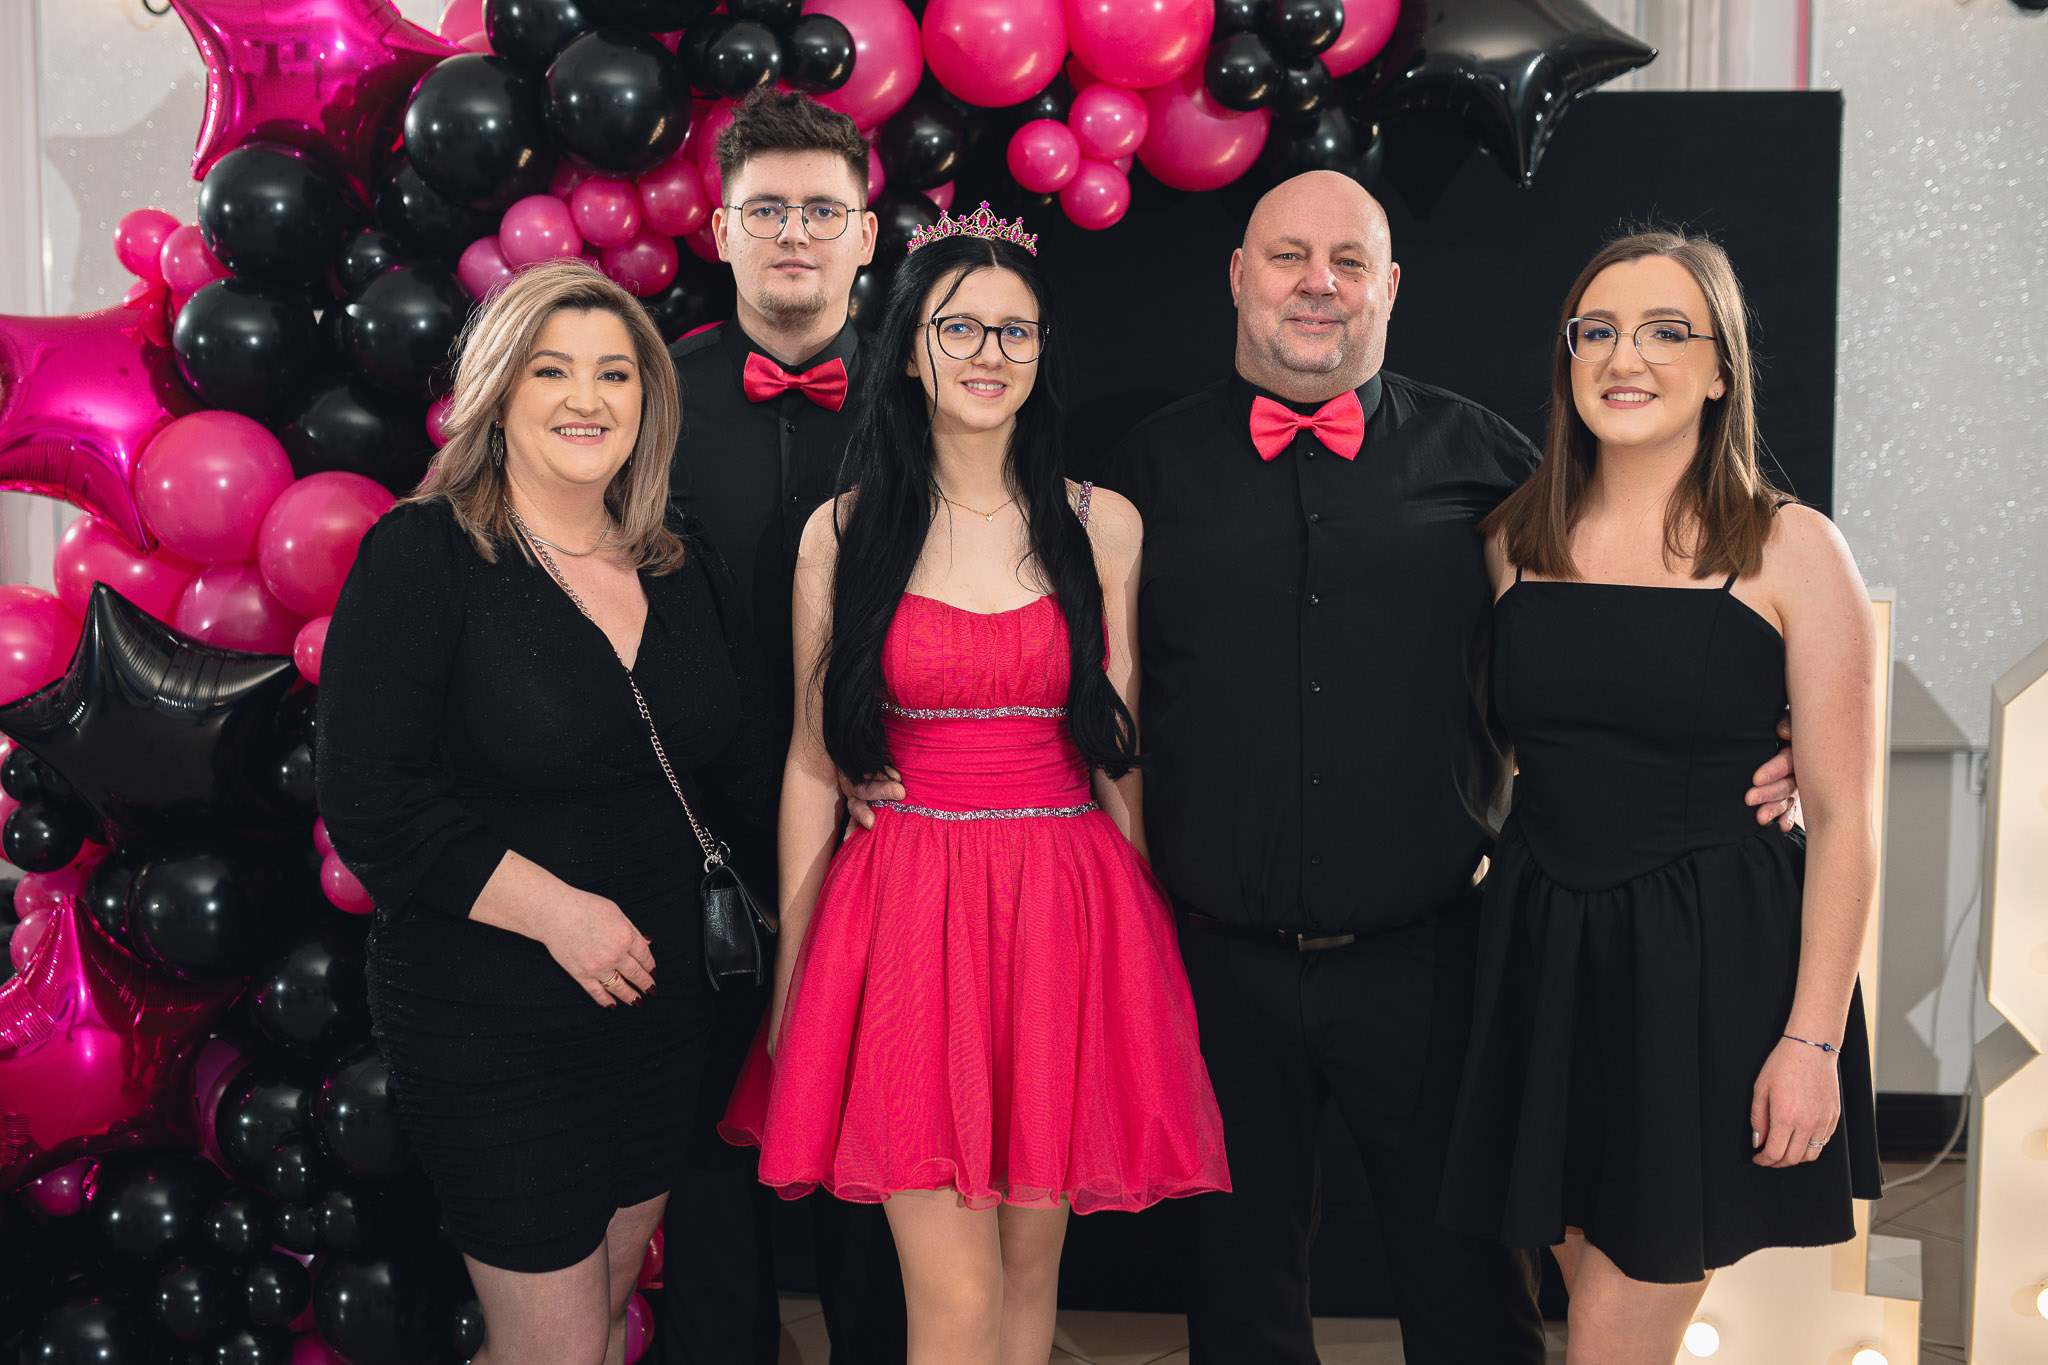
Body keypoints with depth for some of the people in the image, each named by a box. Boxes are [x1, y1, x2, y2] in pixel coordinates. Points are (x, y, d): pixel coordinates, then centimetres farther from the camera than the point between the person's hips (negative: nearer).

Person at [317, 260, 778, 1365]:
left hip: (658, 1002, 6)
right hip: (490, 1020, -6)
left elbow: (736, 752, 18)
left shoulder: (676, 569, 6)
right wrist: (552, 909, -21)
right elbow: (371, 807, -17)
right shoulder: (426, 553, -12)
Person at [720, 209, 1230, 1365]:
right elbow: (813, 764, 5)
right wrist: (791, 977, 6)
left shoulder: (1103, 526, 5)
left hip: (1070, 918, 2)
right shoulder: (845, 532, 2)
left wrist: (1143, 944, 5)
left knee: (1032, 1268, 12)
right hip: (908, 918, -1)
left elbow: (1120, 750, 7)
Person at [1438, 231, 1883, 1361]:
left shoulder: (1792, 551, -7)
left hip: (1712, 961, -3)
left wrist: (1812, 1039, -10)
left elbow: (1842, 818, -7)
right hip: (1539, 941, 4)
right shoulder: (1517, 539, 4)